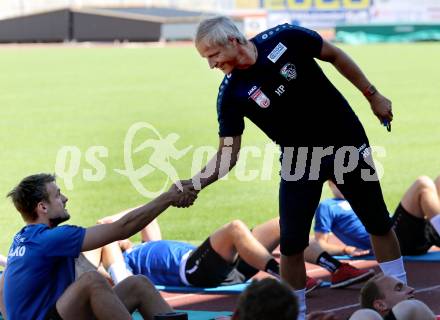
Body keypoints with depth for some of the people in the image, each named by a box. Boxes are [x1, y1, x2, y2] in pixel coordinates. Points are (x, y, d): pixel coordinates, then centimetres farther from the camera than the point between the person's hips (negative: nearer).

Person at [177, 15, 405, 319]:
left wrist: (372, 95, 1)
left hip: (347, 143, -1)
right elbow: (228, 154, -12)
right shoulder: (231, 94, -15)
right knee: (291, 243, -5)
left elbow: (334, 56, -3)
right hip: (300, 160, 1)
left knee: (378, 223, 8)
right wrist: (194, 183, -28)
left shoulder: (285, 38, -19)